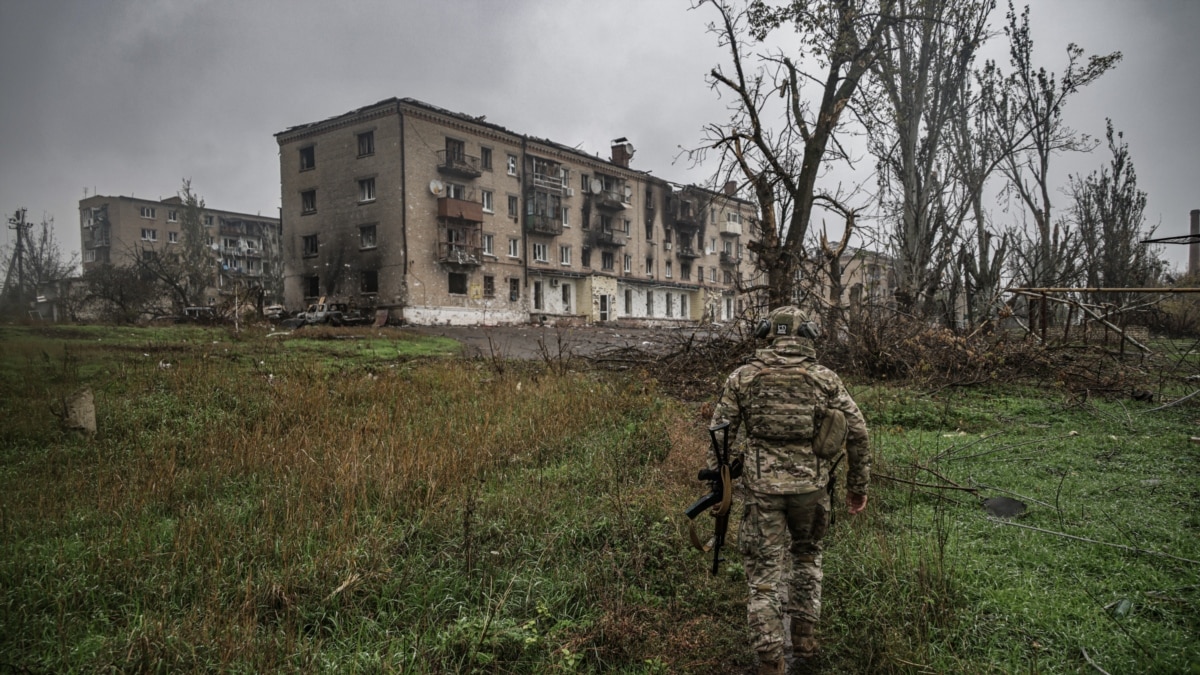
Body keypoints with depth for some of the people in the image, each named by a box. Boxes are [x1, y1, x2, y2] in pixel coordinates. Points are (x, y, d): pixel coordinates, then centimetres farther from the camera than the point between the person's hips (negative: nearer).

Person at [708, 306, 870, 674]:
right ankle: (804, 635, 29)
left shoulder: (743, 377, 0)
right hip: (811, 487, 2)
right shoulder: (826, 379, 2)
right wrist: (858, 485, 14)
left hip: (762, 487, -1)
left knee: (764, 570, 8)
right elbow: (858, 433, 4)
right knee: (807, 555, 26)